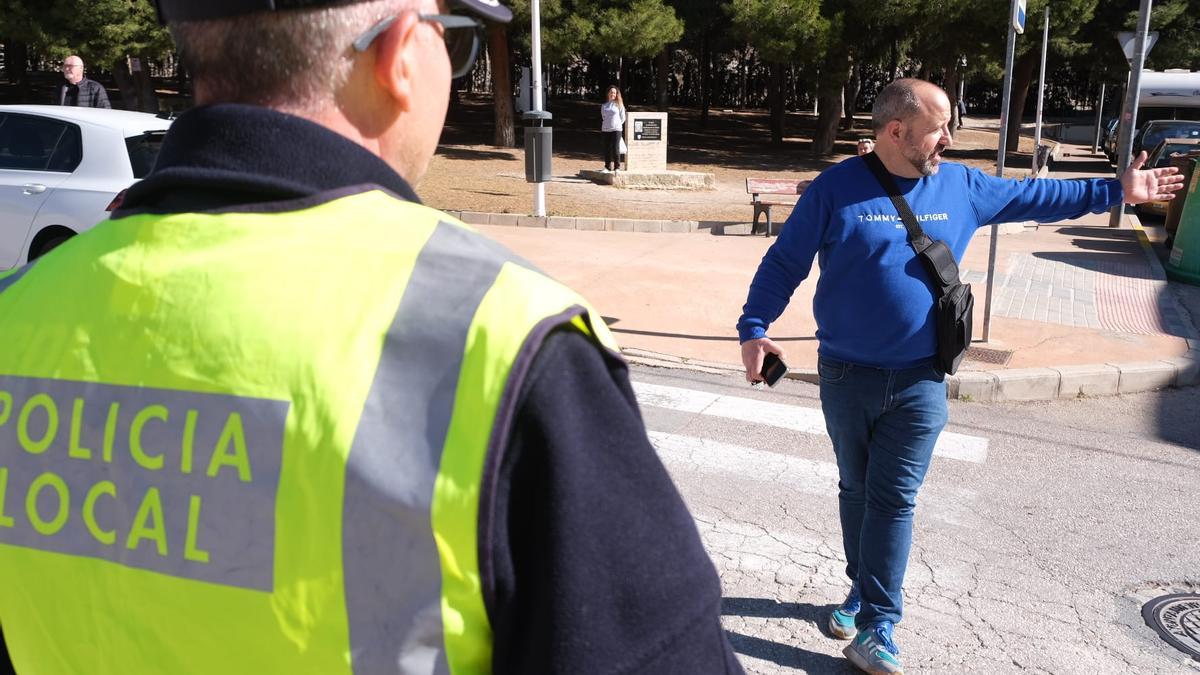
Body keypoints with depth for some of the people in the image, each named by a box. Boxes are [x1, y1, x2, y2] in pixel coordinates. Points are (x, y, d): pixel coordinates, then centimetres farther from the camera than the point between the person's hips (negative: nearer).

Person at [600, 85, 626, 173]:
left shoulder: (619, 104, 2)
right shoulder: (604, 105, 10)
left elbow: (623, 118, 7)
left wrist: (616, 124, 8)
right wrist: (608, 124, 10)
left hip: (616, 129, -3)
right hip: (606, 129, 3)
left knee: (615, 148, -8)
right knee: (607, 149, 5)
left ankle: (617, 167, -1)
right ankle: (607, 167, 13)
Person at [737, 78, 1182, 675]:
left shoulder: (962, 186, 4)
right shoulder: (836, 188, -7)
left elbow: (1036, 196, 18)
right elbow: (784, 261, -5)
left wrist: (1115, 190, 20)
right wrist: (754, 328, -15)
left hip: (919, 382, 1)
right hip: (846, 377, -1)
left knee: (894, 500, -1)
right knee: (856, 491, 14)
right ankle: (862, 590, 34)